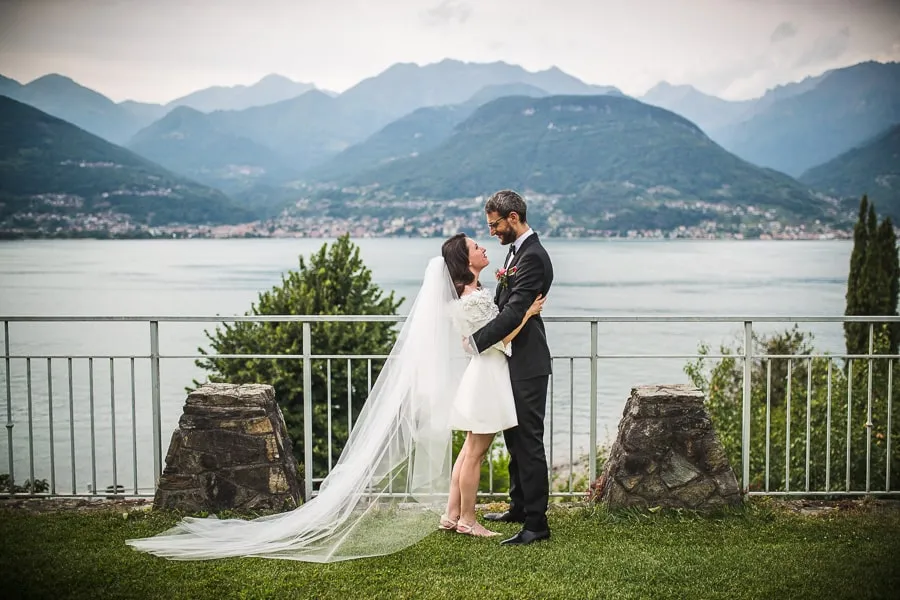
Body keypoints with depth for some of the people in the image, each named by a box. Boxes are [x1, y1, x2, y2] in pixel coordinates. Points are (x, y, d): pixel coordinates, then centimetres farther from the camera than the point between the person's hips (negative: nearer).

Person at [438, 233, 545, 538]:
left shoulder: (475, 292, 9)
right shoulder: (473, 300, -22)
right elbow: (500, 339, -20)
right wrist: (528, 313, -14)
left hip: (486, 374, 10)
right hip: (489, 374, -10)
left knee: (470, 449, 16)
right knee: (475, 453, 0)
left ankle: (451, 514, 22)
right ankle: (467, 520, 11)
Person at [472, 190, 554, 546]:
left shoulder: (532, 257, -18)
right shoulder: (517, 251, 15)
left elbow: (514, 312, -24)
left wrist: (476, 341, -22)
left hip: (528, 363, -11)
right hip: (515, 361, 11)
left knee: (528, 441, -7)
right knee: (515, 437, 18)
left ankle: (536, 523, -2)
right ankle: (519, 508, 31)